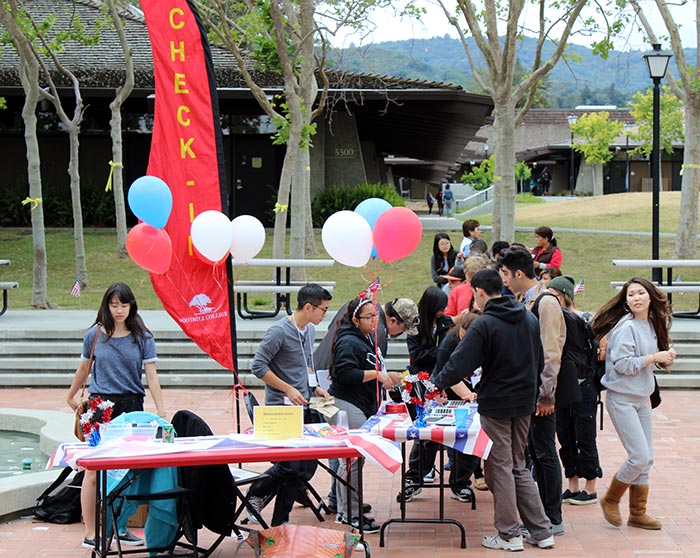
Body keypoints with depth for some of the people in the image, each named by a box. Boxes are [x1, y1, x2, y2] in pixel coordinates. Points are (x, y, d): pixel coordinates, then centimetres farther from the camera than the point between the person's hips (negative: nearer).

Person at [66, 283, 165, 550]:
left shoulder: (142, 337, 2)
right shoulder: (94, 335, 3)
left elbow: (152, 377, -2)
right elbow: (83, 369, 18)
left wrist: (161, 411, -9)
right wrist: (71, 397, 27)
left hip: (131, 407, 1)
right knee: (94, 472, -4)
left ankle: (121, 528, 15)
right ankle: (90, 533, 1)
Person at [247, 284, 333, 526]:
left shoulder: (309, 330, 13)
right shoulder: (279, 331, -14)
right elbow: (258, 366, -14)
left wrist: (314, 387, 11)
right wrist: (288, 389, -15)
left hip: (303, 407, 9)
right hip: (281, 407, -8)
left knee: (306, 467, 6)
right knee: (290, 466, -13)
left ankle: (280, 523, 14)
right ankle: (255, 494, 14)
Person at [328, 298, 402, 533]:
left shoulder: (368, 339, 18)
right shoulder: (349, 342, -15)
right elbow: (344, 373, -26)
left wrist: (388, 375, 18)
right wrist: (376, 374, -21)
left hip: (363, 406, 11)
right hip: (348, 405, -11)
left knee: (348, 460, 15)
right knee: (354, 461, -10)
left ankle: (344, 511, 22)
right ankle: (352, 514, -4)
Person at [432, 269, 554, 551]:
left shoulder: (484, 325, -16)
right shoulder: (529, 319, 6)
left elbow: (459, 365, -16)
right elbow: (539, 362, 14)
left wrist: (436, 383, -1)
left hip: (495, 404, -6)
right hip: (524, 402, 7)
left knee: (500, 467, 4)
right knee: (518, 466, 16)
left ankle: (508, 534, 9)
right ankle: (541, 531, 15)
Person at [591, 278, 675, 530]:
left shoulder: (652, 324, 9)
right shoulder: (626, 327, -16)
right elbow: (623, 364, -23)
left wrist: (665, 356, 1)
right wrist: (655, 357, -18)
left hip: (642, 398, 8)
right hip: (621, 399, -8)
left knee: (646, 459, 10)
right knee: (640, 457, -11)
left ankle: (638, 513, 20)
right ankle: (610, 500, 10)